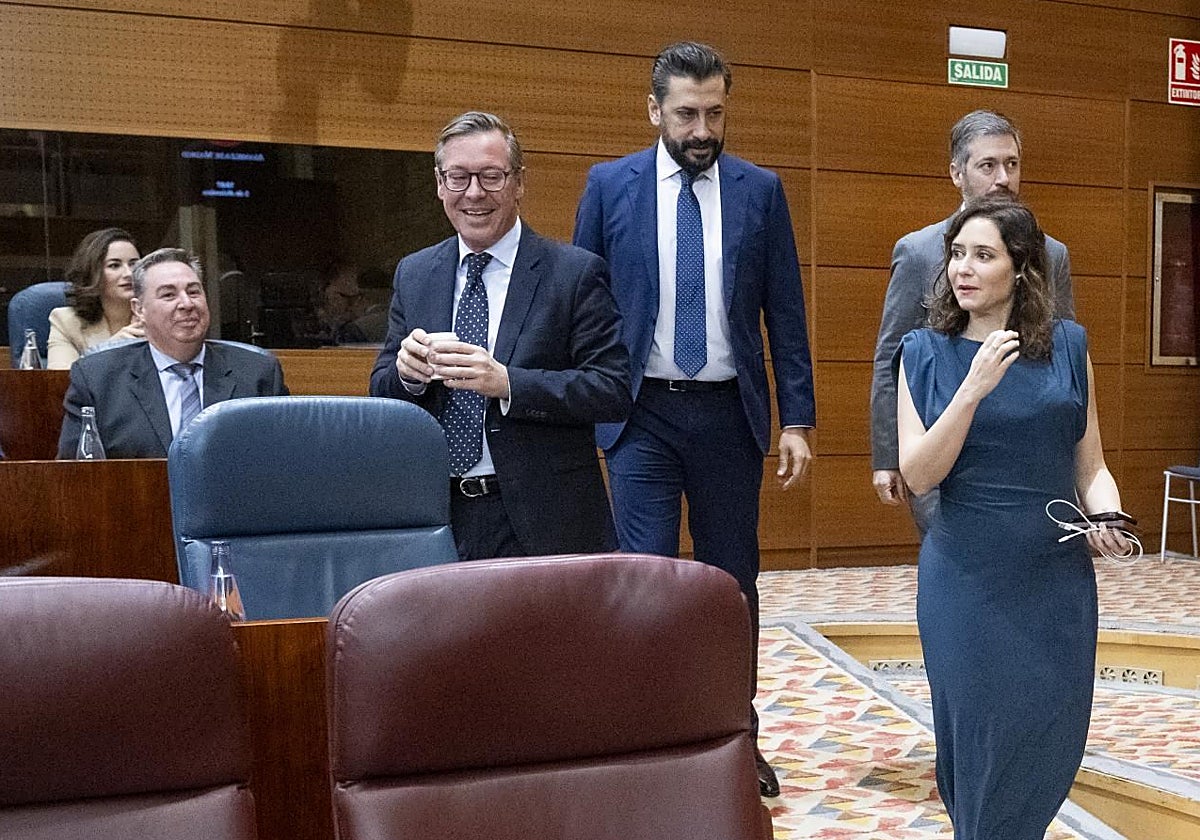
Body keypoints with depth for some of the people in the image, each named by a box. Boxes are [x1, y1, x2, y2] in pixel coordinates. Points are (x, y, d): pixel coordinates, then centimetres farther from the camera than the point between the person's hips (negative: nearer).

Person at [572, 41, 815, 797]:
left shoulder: (760, 190, 3)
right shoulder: (610, 185, 2)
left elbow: (785, 310, 4)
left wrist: (798, 418, 0)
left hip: (729, 410, 2)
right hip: (643, 412, -1)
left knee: (733, 579, 11)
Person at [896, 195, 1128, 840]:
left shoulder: (1068, 346, 2)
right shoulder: (926, 352, -2)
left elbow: (1090, 466, 6)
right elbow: (918, 474, -11)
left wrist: (1108, 519, -13)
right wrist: (974, 387, -20)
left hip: (1058, 578, 2)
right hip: (966, 582, -2)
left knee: (1053, 740, 10)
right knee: (981, 739, 8)